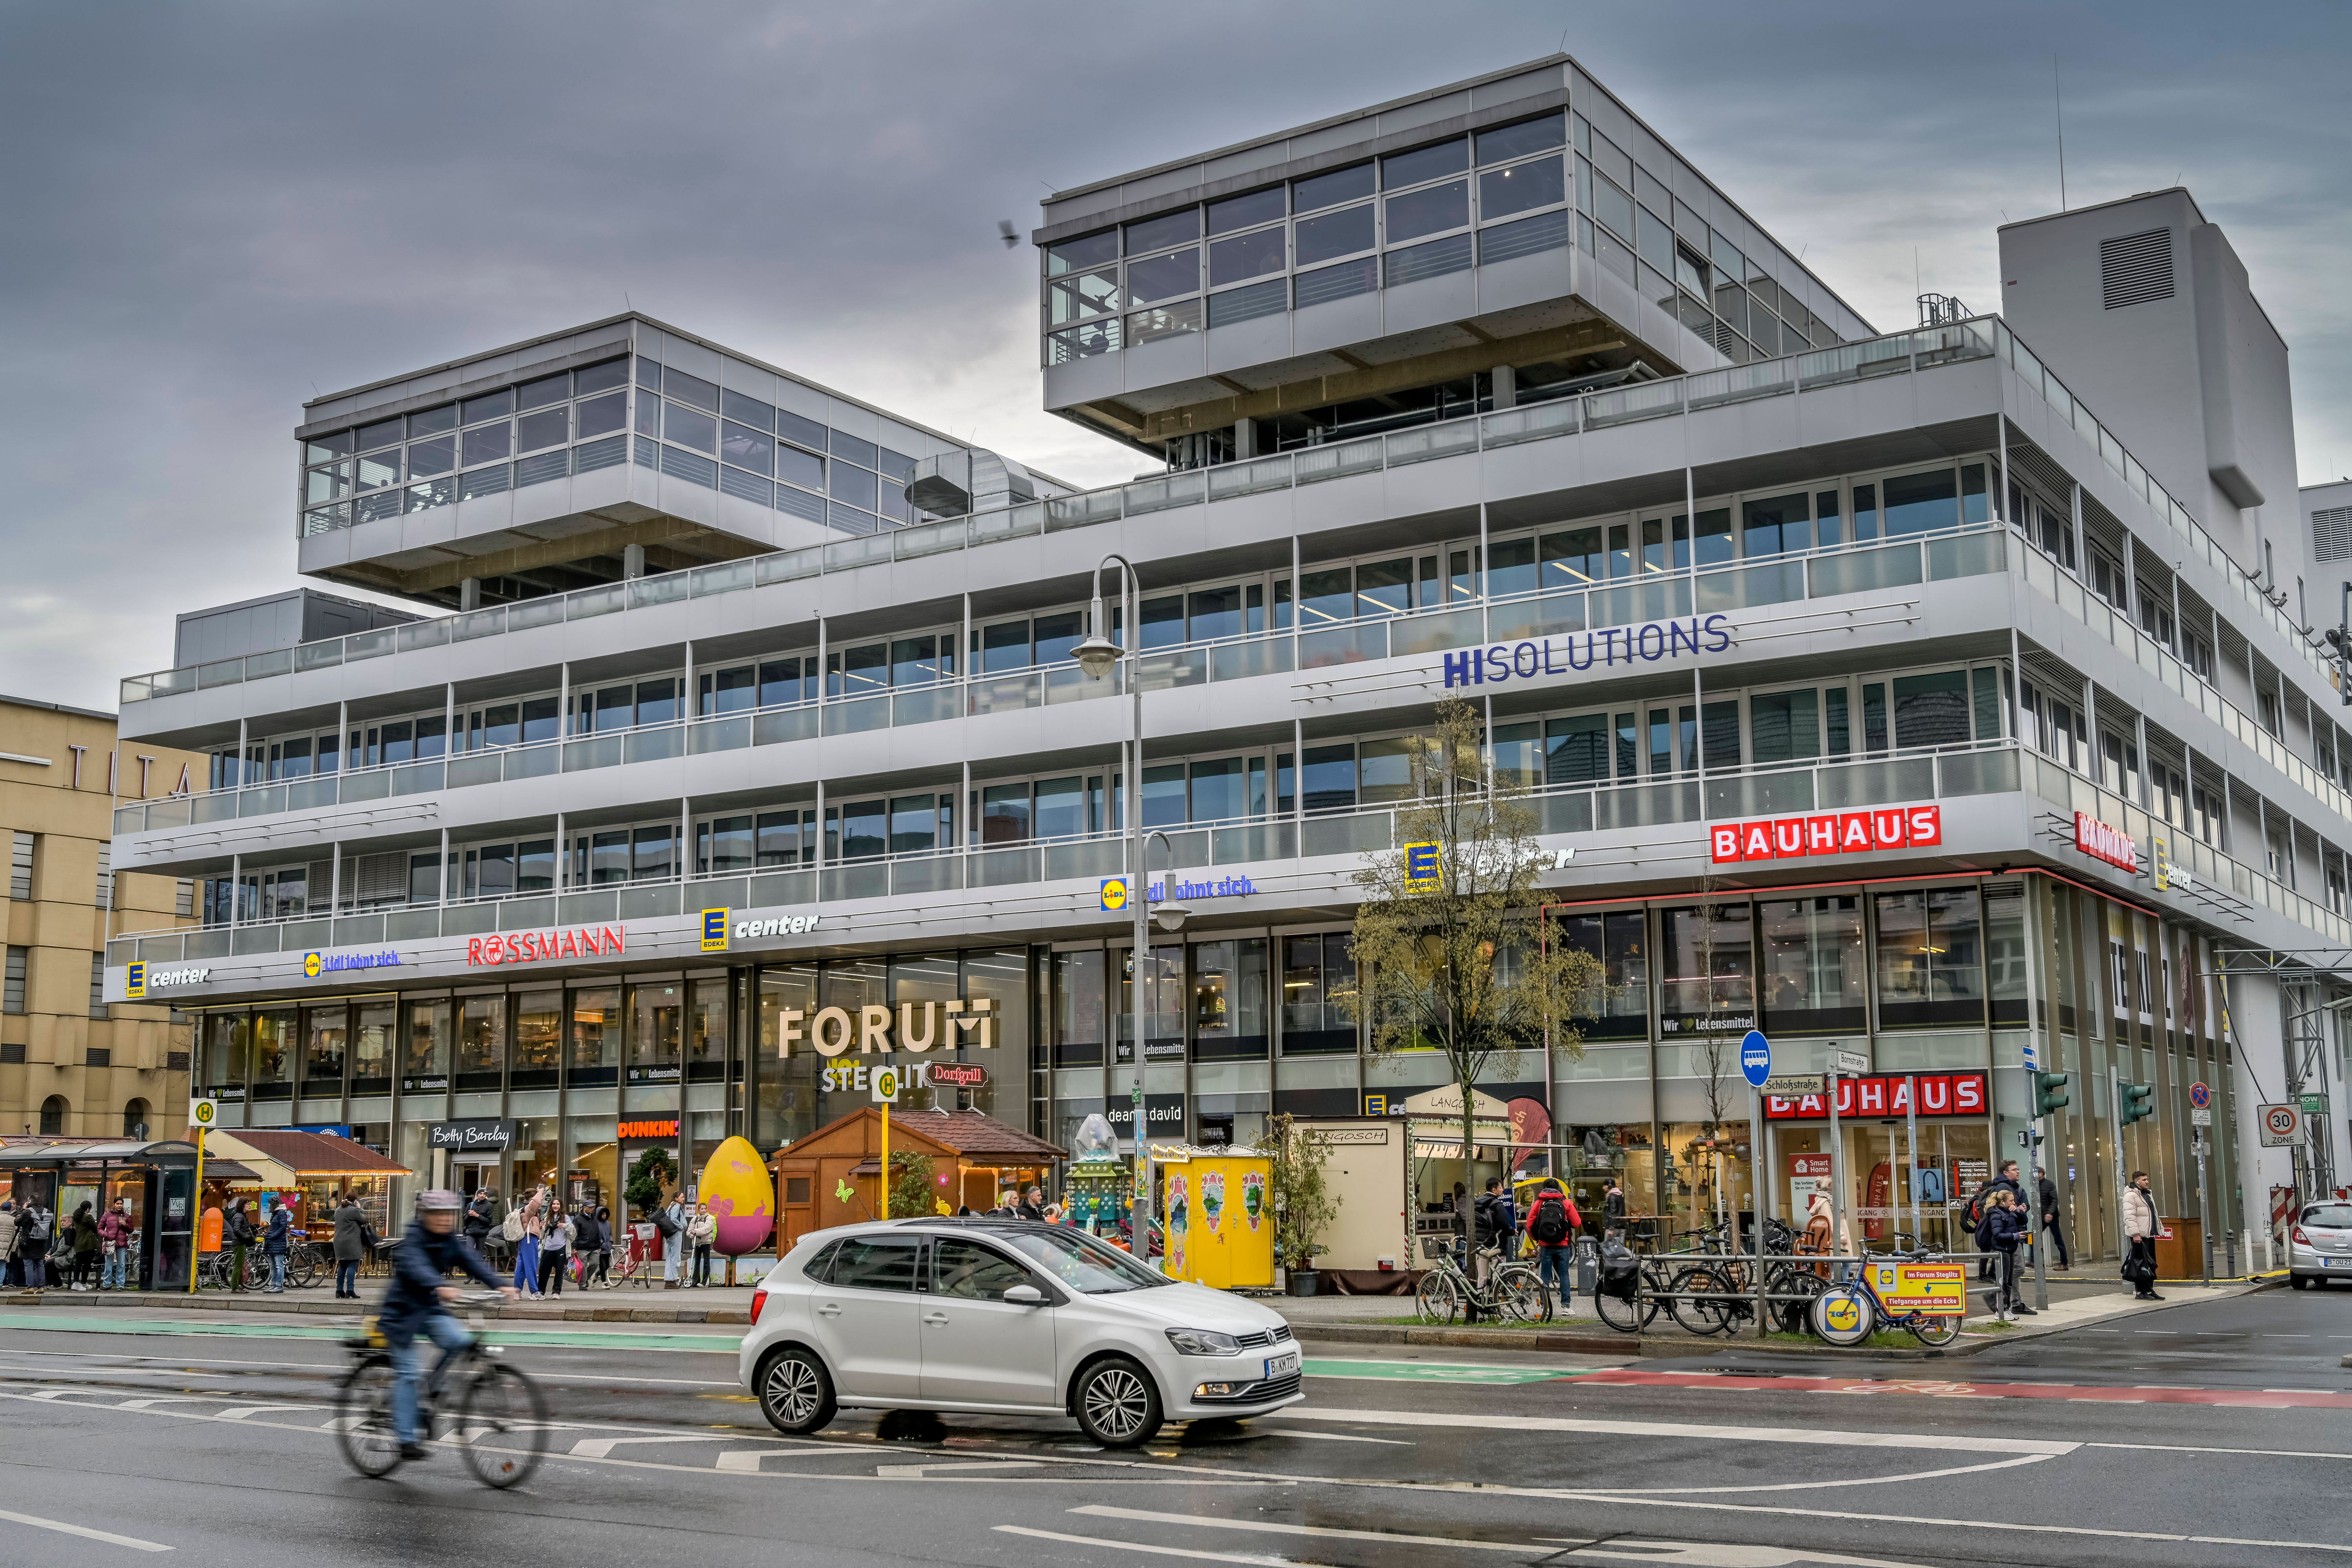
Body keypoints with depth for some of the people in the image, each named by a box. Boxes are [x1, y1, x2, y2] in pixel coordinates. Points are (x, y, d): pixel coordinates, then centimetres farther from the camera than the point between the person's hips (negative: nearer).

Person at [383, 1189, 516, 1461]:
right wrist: (440, 1287, -56)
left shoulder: (453, 1242, 1)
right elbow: (416, 1267, -37)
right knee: (409, 1373, -9)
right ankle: (407, 1439, -2)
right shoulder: (413, 1241, -17)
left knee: (458, 1341, -21)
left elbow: (473, 1262, -11)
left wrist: (499, 1285, -28)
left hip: (431, 1310, 5)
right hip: (402, 1313, -5)